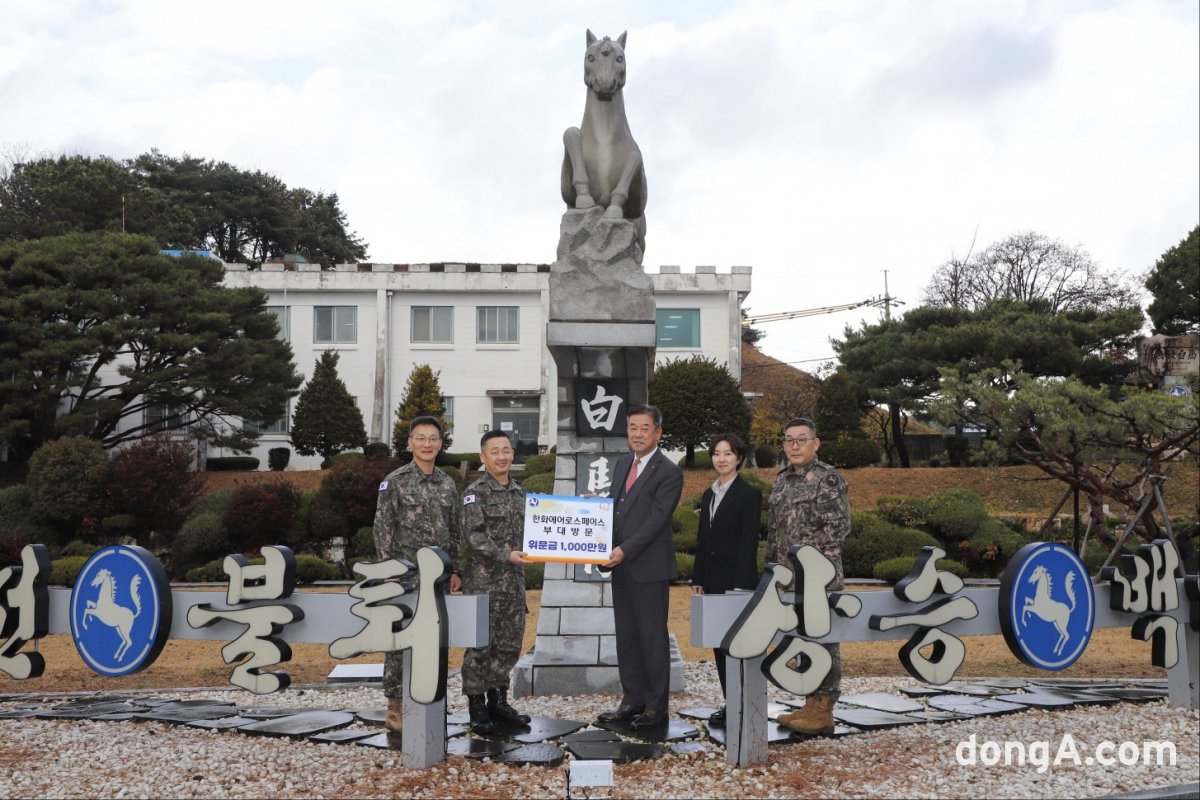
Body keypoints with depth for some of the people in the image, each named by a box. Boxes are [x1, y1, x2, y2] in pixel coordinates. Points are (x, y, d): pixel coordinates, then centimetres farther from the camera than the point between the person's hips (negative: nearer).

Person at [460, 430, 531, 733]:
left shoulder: (520, 492, 12)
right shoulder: (474, 492, -7)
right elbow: (473, 536, -15)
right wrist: (505, 555, -20)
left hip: (514, 581, 6)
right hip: (483, 580, -6)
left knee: (510, 643, 10)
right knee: (480, 644, -1)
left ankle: (498, 701, 22)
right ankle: (477, 707, 7)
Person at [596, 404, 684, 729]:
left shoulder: (669, 472, -11)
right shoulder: (622, 463, 13)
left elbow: (656, 519, -17)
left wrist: (625, 550, -22)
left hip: (649, 567, -7)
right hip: (621, 565, 7)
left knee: (653, 637, 1)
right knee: (626, 635, 13)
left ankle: (656, 707, 10)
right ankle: (632, 700, 23)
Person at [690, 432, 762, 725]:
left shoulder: (749, 494, -7)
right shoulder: (709, 495, 14)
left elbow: (749, 542, -12)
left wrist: (741, 585, -17)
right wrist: (698, 579, 10)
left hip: (737, 580, -7)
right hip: (712, 580, 7)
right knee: (719, 643, 9)